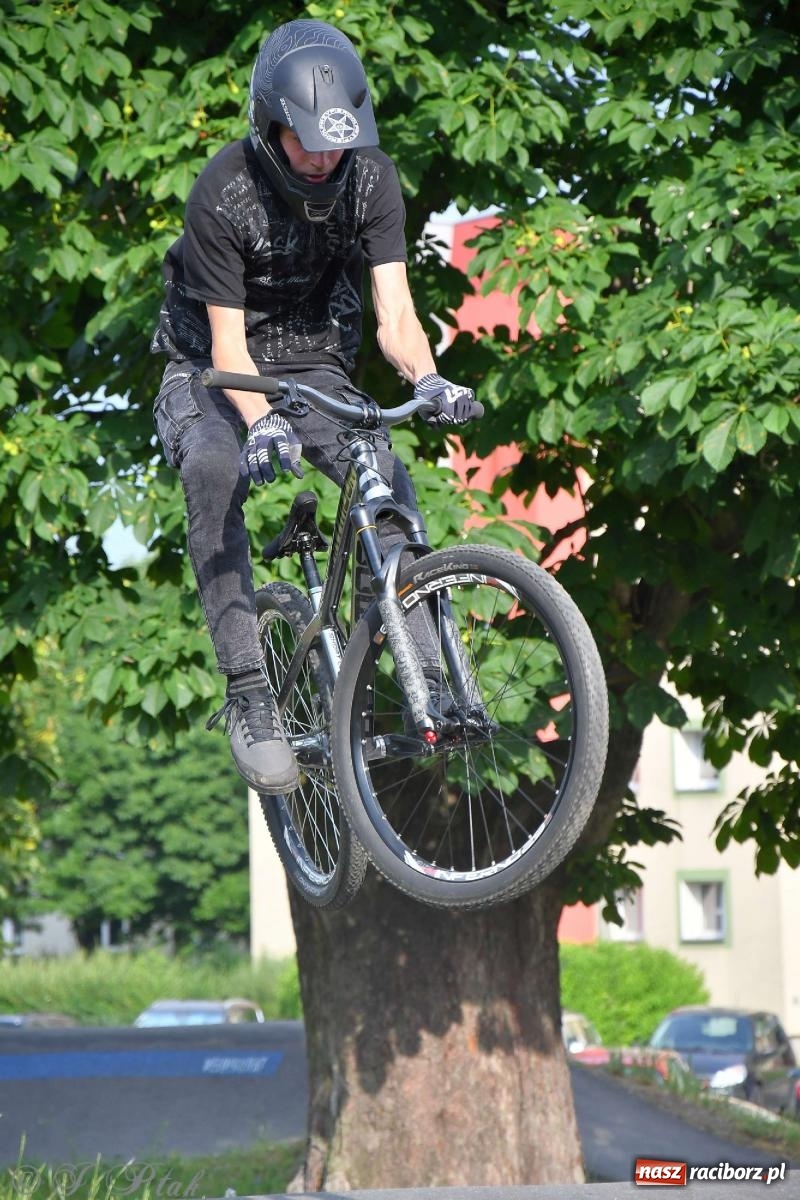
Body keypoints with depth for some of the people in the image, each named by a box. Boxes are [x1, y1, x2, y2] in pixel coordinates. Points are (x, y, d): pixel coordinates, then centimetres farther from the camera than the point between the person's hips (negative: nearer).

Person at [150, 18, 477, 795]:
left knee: (385, 476, -27)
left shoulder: (370, 179, -14)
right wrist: (262, 421, -43)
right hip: (215, 374, -3)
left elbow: (394, 314, -18)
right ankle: (249, 697, -37)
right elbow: (228, 340, -23)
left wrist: (428, 380, -40)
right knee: (215, 475, -35)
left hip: (315, 364, 3)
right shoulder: (224, 194, -24)